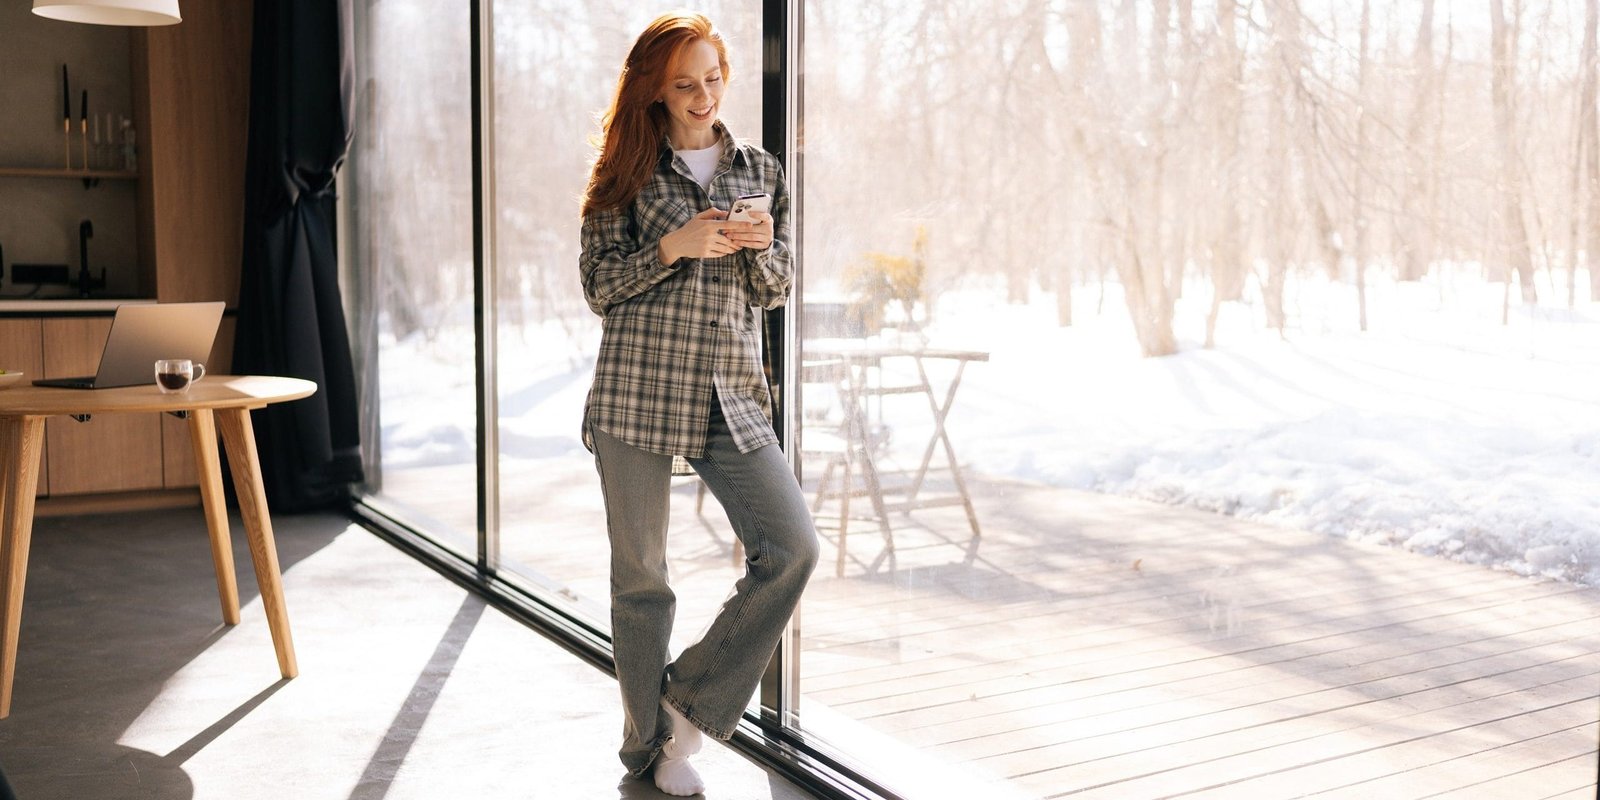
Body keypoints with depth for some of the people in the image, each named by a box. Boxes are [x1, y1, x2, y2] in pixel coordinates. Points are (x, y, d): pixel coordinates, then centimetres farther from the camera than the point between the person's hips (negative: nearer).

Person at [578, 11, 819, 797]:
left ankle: (688, 701, 7)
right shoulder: (628, 170, 6)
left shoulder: (760, 169, 14)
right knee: (640, 573, 4)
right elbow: (598, 283, 0)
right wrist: (674, 246, -14)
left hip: (732, 397, 3)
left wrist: (762, 247, -6)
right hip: (638, 393, -2)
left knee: (792, 548, -10)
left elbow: (777, 289, 15)